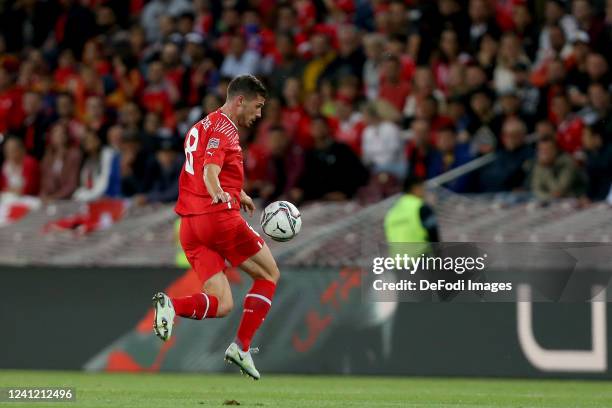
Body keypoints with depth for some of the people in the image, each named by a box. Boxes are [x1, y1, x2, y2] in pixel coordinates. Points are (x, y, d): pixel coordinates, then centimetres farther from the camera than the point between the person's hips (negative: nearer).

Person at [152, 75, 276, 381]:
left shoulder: (202, 126, 24)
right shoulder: (223, 127, -7)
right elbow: (210, 169, -25)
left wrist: (238, 195, 53)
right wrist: (219, 194, -44)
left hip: (190, 224, 8)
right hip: (220, 217, -8)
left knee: (221, 305, 3)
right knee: (269, 275, 11)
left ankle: (171, 305, -25)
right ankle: (241, 347, 1)